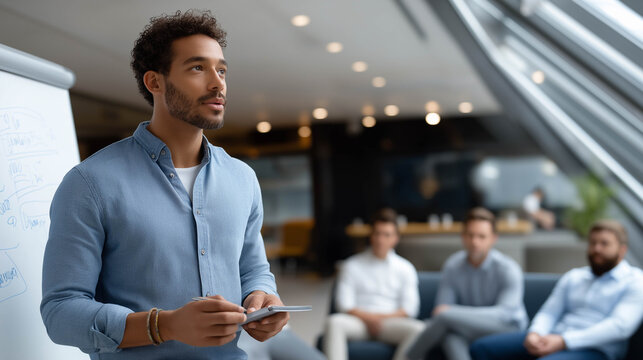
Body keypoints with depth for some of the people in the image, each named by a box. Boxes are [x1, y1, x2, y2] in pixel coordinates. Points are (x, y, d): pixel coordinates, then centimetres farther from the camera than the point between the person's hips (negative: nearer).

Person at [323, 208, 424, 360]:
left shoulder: (405, 268, 14)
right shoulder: (352, 265, 12)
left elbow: (410, 308, 6)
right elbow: (344, 304, 3)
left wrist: (383, 318, -10)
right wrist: (368, 318, -12)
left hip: (391, 321, 1)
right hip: (359, 321, 0)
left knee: (417, 328, -31)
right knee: (334, 322, -33)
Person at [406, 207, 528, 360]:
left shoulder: (508, 269, -11)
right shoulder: (453, 266, -1)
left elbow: (506, 313, -20)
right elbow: (441, 308, -2)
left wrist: (454, 311, -29)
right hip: (469, 330, 3)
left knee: (447, 316, -30)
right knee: (450, 334, -36)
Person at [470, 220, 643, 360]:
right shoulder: (573, 277, 23)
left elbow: (620, 326, -12)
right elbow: (549, 312, 15)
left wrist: (563, 341, -20)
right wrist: (534, 334, -11)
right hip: (553, 340, 6)